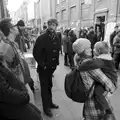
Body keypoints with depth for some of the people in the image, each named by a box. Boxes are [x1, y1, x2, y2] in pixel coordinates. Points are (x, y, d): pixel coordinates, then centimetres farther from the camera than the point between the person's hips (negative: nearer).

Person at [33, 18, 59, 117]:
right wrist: (42, 64, -16)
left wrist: (56, 62, 8)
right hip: (44, 68, -6)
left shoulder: (56, 38, 4)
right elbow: (36, 53, -16)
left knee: (49, 86, 19)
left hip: (52, 67, 6)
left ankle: (50, 103, 37)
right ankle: (46, 108, 21)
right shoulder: (42, 38, -16)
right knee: (45, 87, 7)